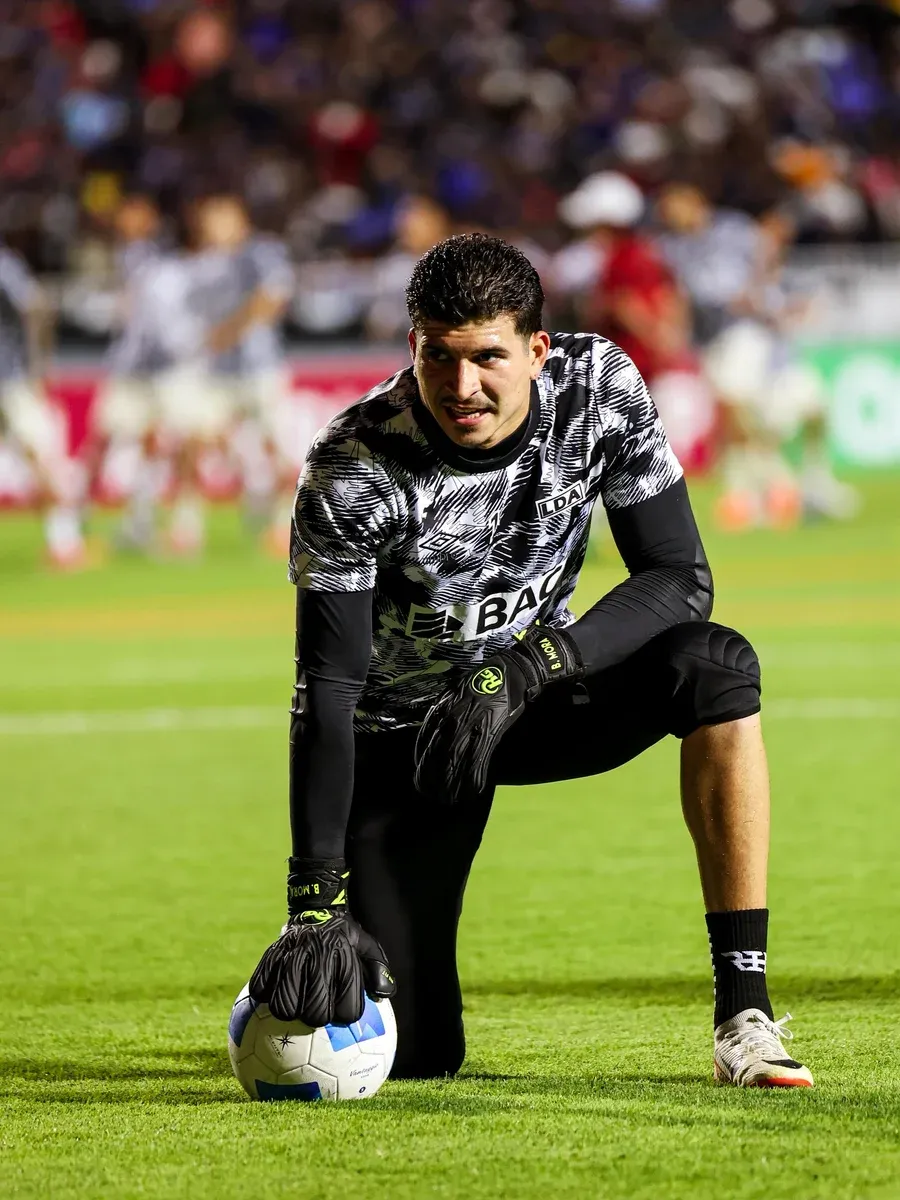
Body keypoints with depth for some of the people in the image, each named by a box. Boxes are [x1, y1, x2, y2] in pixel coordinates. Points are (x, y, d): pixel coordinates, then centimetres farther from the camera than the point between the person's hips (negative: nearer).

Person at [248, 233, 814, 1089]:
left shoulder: (600, 387, -19)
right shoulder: (352, 471, -27)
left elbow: (681, 581, -17)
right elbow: (325, 697, -28)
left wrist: (527, 666, -32)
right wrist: (316, 904, -36)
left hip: (533, 696, 3)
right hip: (399, 731, -3)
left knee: (716, 666, -29)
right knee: (408, 1054, -11)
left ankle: (745, 1015, -27)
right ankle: (301, 966, 28)